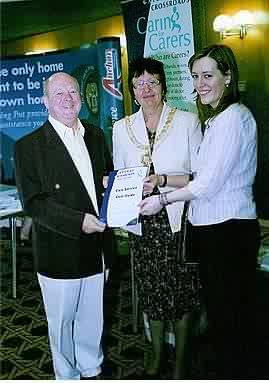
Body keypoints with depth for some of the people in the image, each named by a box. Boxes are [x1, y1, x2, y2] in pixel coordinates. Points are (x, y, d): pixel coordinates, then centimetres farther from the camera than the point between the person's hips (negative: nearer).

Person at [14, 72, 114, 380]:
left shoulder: (95, 136, 8)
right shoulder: (29, 146, -9)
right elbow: (32, 203, -14)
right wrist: (78, 222, -23)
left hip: (95, 250, 5)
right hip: (60, 253, -4)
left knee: (92, 319, 19)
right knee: (62, 322, 13)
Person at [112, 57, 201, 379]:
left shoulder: (187, 121, -4)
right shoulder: (121, 128, 6)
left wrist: (163, 180, -20)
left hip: (178, 222, -2)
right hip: (142, 224, 3)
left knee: (181, 293, 7)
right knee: (151, 293, 14)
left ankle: (180, 361, 29)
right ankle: (156, 355, 36)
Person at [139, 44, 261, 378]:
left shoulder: (234, 116, -14)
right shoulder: (213, 119, 15)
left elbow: (210, 183, -17)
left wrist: (164, 199, -8)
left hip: (230, 229, -9)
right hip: (210, 227, 9)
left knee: (229, 312, 5)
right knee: (216, 307, 18)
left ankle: (233, 372, 22)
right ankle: (226, 369, 34)